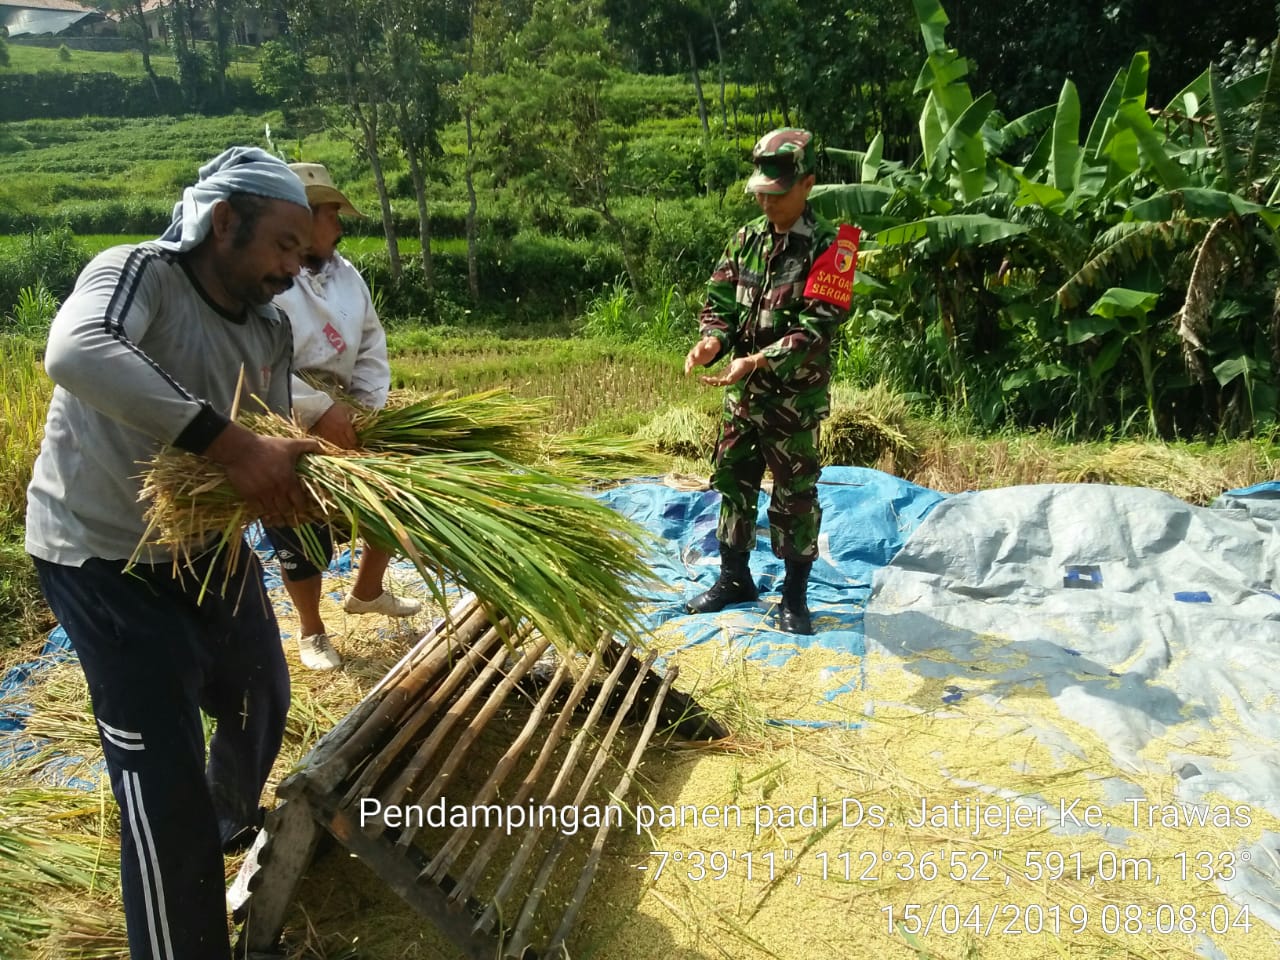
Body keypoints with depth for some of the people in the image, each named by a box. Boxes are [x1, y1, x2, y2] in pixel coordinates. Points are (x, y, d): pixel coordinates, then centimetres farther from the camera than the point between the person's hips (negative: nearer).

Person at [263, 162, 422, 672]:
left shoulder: (345, 273, 2)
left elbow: (371, 344, 3)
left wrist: (366, 408, -10)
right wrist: (317, 408, -33)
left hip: (347, 424, 7)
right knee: (304, 538, 7)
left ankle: (366, 592, 40)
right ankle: (311, 631, 33)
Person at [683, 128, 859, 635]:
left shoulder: (828, 246, -11)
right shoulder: (746, 239, 6)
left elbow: (819, 324, -20)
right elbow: (719, 302, 6)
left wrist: (758, 360, -29)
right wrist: (710, 341, -16)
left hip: (796, 395, -6)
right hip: (741, 391, 6)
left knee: (795, 494, 4)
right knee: (732, 482, 14)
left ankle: (795, 595, 18)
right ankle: (734, 578, 30)